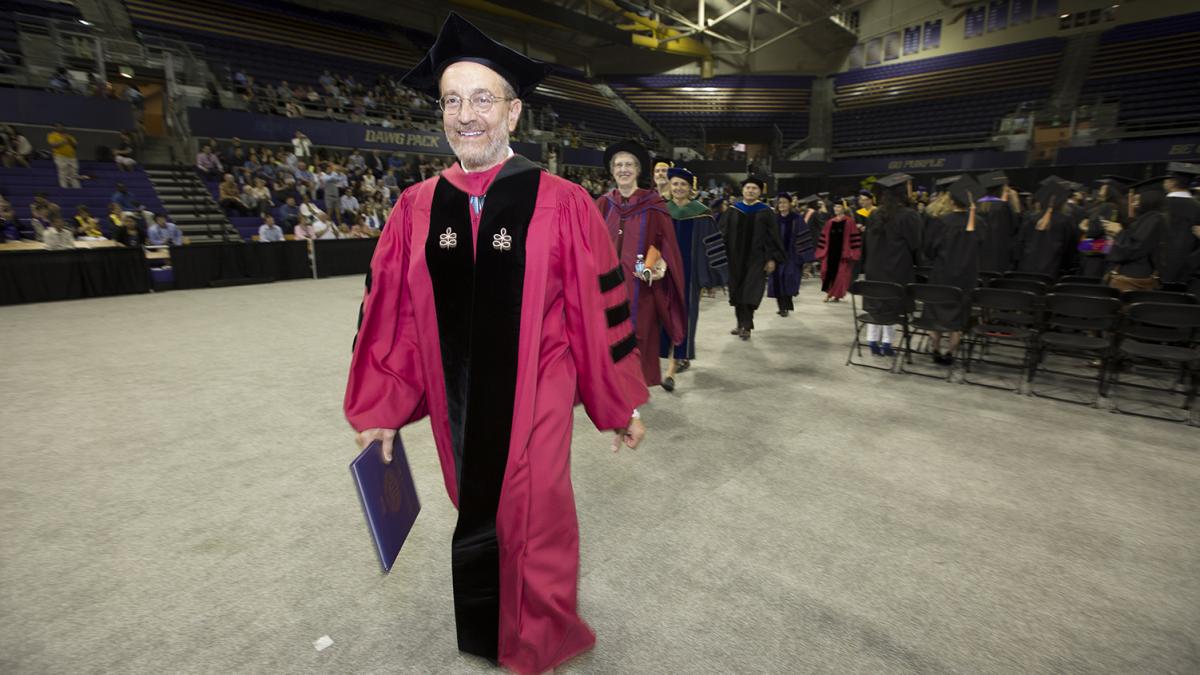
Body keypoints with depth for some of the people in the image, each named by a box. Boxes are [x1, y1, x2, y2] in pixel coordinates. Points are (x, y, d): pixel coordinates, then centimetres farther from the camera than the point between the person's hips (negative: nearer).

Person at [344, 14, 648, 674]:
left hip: (534, 403, -3)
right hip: (455, 404, 4)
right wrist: (382, 410, 5)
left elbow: (599, 312, -6)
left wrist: (622, 404, 0)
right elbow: (389, 316, 5)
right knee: (477, 516, 21)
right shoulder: (415, 210, 1)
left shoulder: (562, 205, -9)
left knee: (530, 524, 10)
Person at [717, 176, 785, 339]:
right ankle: (741, 323, 23)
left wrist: (772, 258, -8)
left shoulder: (766, 212, 1)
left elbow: (773, 237, -1)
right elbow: (721, 233, 2)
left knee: (750, 292, -9)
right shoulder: (732, 211, 6)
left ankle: (746, 326, -5)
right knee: (738, 291, 10)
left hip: (756, 258, -3)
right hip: (735, 257, 3)